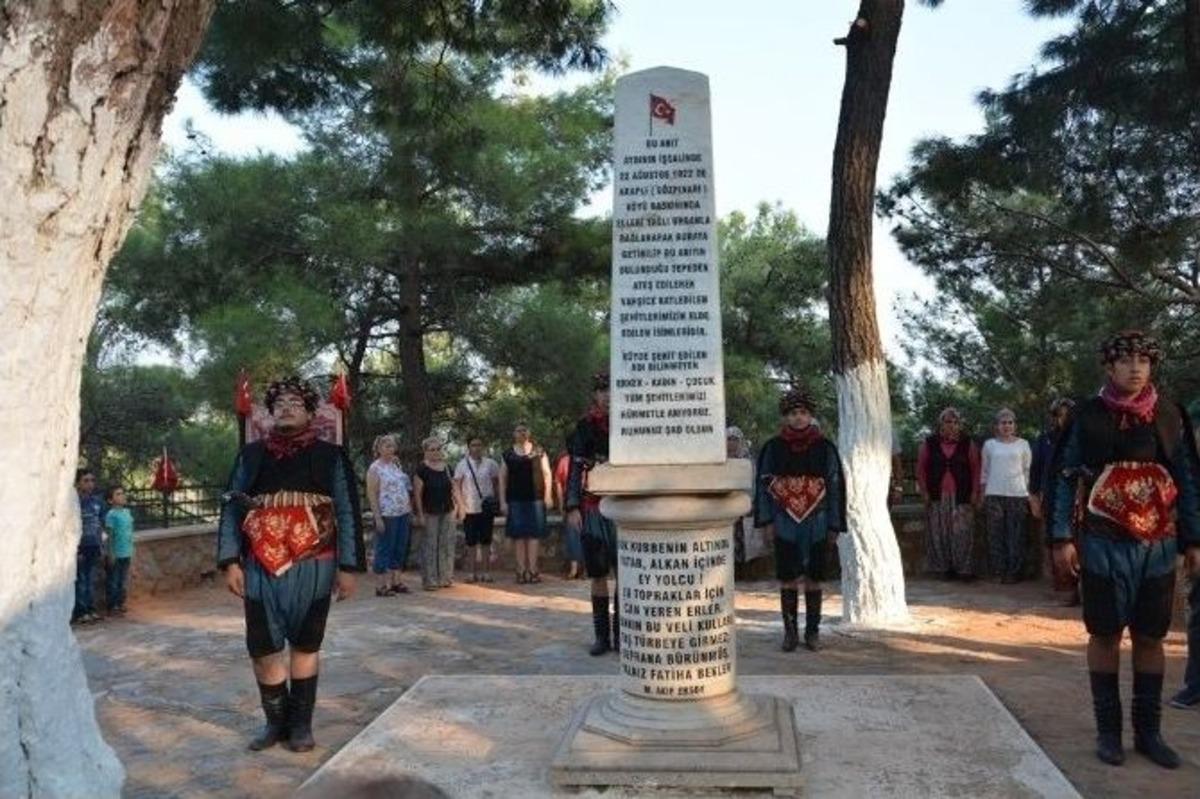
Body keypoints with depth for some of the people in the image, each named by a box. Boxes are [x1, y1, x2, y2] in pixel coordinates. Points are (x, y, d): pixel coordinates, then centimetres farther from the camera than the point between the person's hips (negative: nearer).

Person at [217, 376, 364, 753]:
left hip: (311, 568, -2)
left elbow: (348, 514, 0)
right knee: (262, 647, 5)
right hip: (261, 568, 2)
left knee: (305, 644, 9)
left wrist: (348, 567, -5)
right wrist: (230, 562, 0)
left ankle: (301, 723, 24)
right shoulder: (251, 455, 7)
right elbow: (231, 509, 8)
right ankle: (276, 720, 25)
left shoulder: (330, 456, 1)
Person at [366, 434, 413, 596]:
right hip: (387, 515, -7)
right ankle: (380, 586, 5)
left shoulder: (396, 465, 14)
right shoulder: (375, 468, -8)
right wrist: (377, 517, -17)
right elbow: (372, 494, -12)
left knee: (400, 549, 10)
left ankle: (396, 581, 20)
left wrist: (410, 510, 14)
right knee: (384, 549, -1)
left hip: (403, 514, 7)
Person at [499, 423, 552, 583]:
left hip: (535, 498, -1)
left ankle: (532, 569, -1)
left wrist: (548, 495, -4)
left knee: (534, 534, -3)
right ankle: (522, 569, 5)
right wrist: (502, 501, 0)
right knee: (519, 535, 2)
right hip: (516, 499, 1)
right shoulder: (508, 454, 8)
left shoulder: (538, 451, 7)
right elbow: (503, 478, 7)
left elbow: (546, 473, 5)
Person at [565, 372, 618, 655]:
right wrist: (572, 508, -7)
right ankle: (601, 635, 18)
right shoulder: (585, 427, 3)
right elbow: (575, 469, 0)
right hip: (593, 508, 1)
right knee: (597, 575, 8)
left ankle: (621, 635, 8)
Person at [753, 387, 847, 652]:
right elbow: (763, 484, 3)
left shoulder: (825, 448, -1)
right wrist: (766, 521, -3)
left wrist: (834, 526, 0)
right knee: (787, 579, 5)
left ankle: (812, 632, 17)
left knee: (813, 579, 7)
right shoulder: (773, 447, 0)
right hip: (785, 524, 0)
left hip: (816, 525, 0)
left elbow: (835, 486, 2)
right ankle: (790, 632, 15)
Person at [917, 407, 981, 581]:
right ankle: (944, 568, 9)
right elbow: (921, 469, 6)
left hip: (961, 497, -1)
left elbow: (976, 469, 5)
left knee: (962, 532, -5)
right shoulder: (929, 444, 6)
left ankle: (964, 569, 1)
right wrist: (924, 492, 0)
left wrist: (974, 492, -2)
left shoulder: (968, 444, 6)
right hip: (937, 497, 1)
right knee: (939, 533, 1)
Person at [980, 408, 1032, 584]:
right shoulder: (989, 444, 10)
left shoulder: (1023, 444, 8)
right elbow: (984, 471, 12)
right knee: (996, 533, -1)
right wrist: (982, 494, 8)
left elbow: (1028, 471, 10)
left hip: (1017, 494, -1)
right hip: (994, 495, 1)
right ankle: (998, 570, 4)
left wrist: (1028, 495, 6)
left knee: (1016, 535, -2)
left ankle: (1014, 572, 4)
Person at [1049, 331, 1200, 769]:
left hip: (1158, 547, 2)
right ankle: (1107, 729, 16)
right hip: (1104, 547, -2)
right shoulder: (1089, 417, -3)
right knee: (1105, 635, 6)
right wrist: (1062, 538, -7)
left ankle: (1148, 730, 22)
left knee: (1150, 638, 10)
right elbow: (1066, 479, -2)